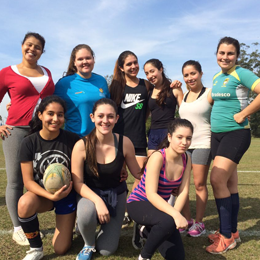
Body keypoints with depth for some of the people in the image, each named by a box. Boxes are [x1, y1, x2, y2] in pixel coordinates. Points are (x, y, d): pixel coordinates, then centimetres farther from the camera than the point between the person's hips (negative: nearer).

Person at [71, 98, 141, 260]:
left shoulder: (125, 143, -17)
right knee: (86, 214, -37)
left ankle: (111, 226, 34)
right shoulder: (82, 146, -22)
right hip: (90, 193, -1)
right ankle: (89, 245, 0)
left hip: (116, 194, 1)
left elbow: (138, 173, -4)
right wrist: (98, 201, -31)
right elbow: (78, 183, -17)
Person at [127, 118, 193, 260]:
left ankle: (147, 231, 27)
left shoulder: (186, 159, -6)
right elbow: (151, 194, -30)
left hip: (159, 206, 6)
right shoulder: (158, 157, -26)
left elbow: (183, 191, -7)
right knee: (168, 222, -37)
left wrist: (175, 213, -22)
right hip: (138, 203, -6)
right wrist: (175, 215, -39)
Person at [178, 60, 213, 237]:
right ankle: (187, 220, 21)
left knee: (200, 184, 1)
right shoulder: (183, 95, 13)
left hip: (202, 144, -6)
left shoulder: (210, 94, -4)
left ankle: (199, 223, 16)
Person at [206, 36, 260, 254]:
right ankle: (232, 232, 22)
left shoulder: (241, 74, -10)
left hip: (236, 133, -7)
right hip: (217, 134, 8)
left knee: (217, 180, -14)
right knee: (229, 182, 11)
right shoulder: (216, 77, 12)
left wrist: (242, 115, -18)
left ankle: (227, 236, 1)